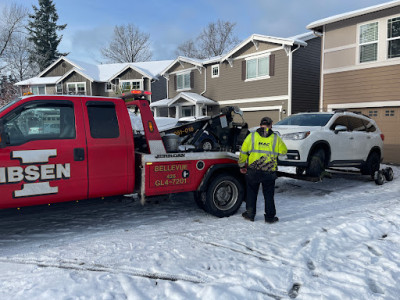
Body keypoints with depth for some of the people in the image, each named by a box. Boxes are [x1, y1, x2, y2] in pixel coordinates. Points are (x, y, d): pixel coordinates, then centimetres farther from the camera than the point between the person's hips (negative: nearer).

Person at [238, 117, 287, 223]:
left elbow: (243, 152, 2)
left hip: (253, 171, 0)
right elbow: (284, 151, 12)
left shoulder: (251, 136, -1)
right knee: (269, 194, 12)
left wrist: (242, 165, 13)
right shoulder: (275, 138, 0)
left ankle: (250, 214, 23)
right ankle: (270, 216, 18)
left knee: (251, 192, 15)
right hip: (269, 172, 0)